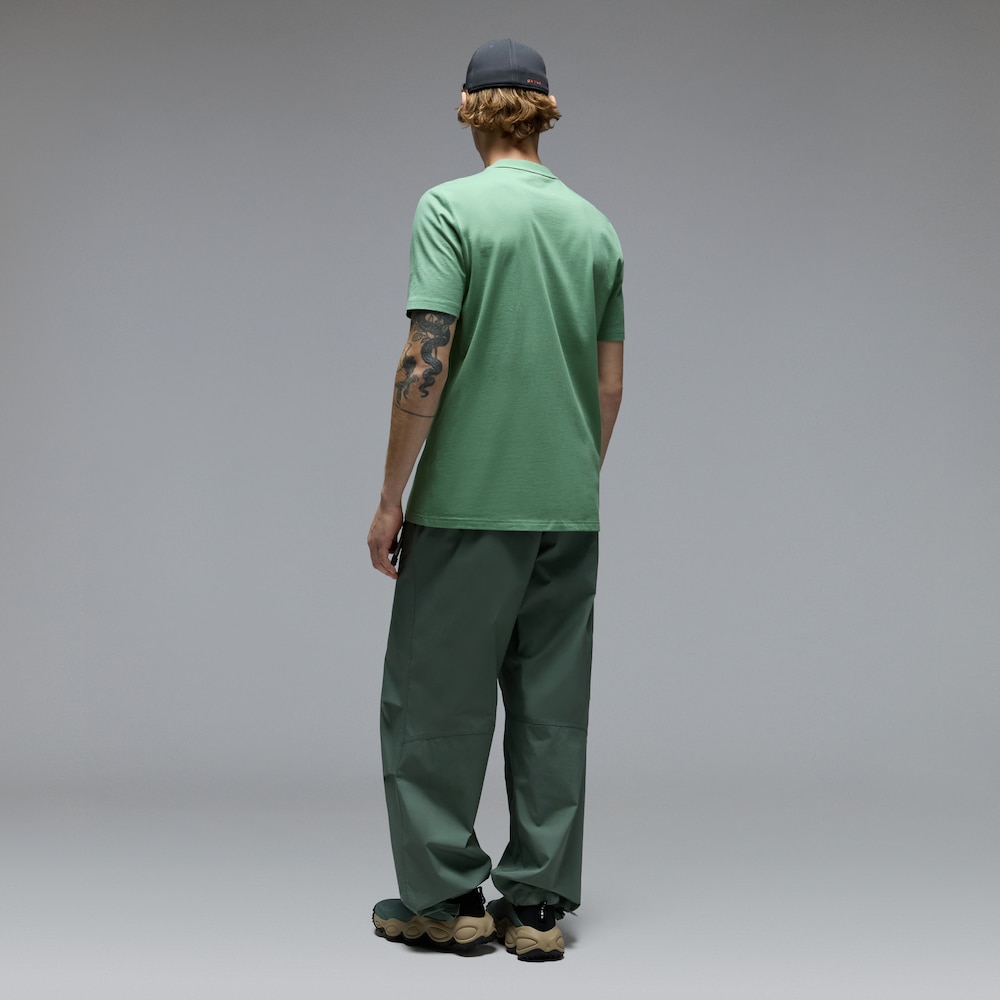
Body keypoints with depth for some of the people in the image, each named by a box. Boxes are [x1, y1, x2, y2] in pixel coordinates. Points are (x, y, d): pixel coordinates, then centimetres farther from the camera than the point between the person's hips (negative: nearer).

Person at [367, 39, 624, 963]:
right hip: (568, 507, 5)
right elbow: (611, 384, 11)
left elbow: (428, 362, -15)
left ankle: (446, 897, 13)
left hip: (467, 503, -5)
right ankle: (537, 904, 14)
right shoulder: (595, 226, 9)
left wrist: (391, 497, -8)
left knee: (435, 698, 6)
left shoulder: (451, 207, -8)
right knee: (552, 706, 9)